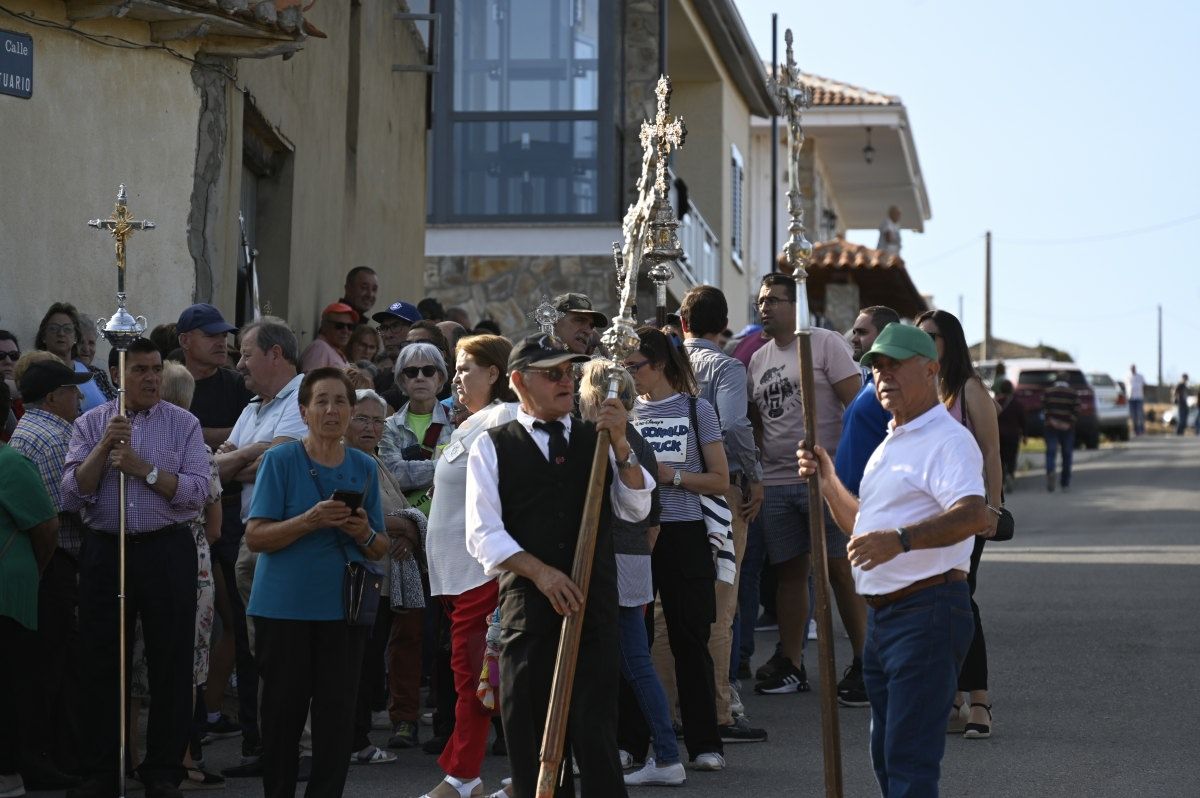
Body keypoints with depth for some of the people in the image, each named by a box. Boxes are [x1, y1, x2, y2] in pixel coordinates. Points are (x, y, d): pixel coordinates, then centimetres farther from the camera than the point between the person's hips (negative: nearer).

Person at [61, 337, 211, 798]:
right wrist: (105, 446, -13)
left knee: (170, 662, 3)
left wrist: (143, 469, -15)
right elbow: (72, 495, -3)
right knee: (100, 661, 5)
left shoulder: (183, 425, 3)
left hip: (167, 550, -1)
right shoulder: (90, 425, 6)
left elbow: (196, 492, -8)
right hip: (104, 550, 1)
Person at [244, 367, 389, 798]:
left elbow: (380, 550, 14)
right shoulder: (280, 460, -1)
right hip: (285, 607, -3)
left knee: (338, 713, 1)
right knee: (284, 712, 2)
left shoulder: (364, 467, 10)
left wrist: (365, 533, -9)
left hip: (343, 609, 3)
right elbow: (255, 537, -8)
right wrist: (311, 520, -21)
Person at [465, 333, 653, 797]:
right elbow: (483, 534, -3)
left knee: (596, 733, -5)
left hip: (594, 605, 1)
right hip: (528, 603, -1)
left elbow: (636, 509, 5)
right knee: (534, 741, 2)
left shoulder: (597, 439, 15)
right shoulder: (491, 447, 6)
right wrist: (541, 572, -15)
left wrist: (620, 445, -7)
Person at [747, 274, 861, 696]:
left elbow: (857, 404, -8)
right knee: (789, 570, 9)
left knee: (841, 569, -5)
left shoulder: (825, 344, -3)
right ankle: (790, 664, 15)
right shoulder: (758, 360, 16)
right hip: (775, 483, 6)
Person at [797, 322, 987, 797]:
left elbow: (974, 514, -30)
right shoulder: (892, 443, 21)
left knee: (909, 758, -14)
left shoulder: (947, 441, -11)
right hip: (882, 614, 10)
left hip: (927, 613, -10)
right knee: (886, 754, 15)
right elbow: (862, 526, 32)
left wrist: (901, 539, -43)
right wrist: (827, 481, 16)